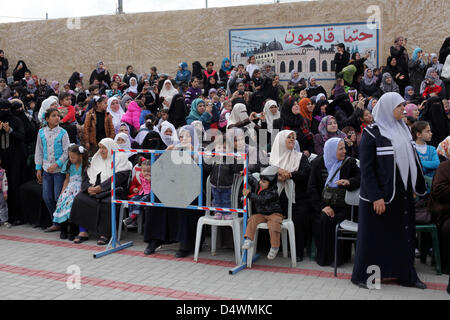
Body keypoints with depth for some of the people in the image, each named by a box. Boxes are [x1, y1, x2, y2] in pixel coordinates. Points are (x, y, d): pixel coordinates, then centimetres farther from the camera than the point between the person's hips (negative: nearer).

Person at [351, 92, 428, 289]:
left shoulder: (403, 130, 10)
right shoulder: (372, 133, -11)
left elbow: (412, 160, 15)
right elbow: (366, 167, -15)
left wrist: (418, 187, 11)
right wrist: (376, 197, -19)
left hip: (402, 194, 7)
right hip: (379, 195, -6)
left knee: (404, 234, 12)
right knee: (373, 236, 3)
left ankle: (407, 275, 24)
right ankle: (362, 275, 17)